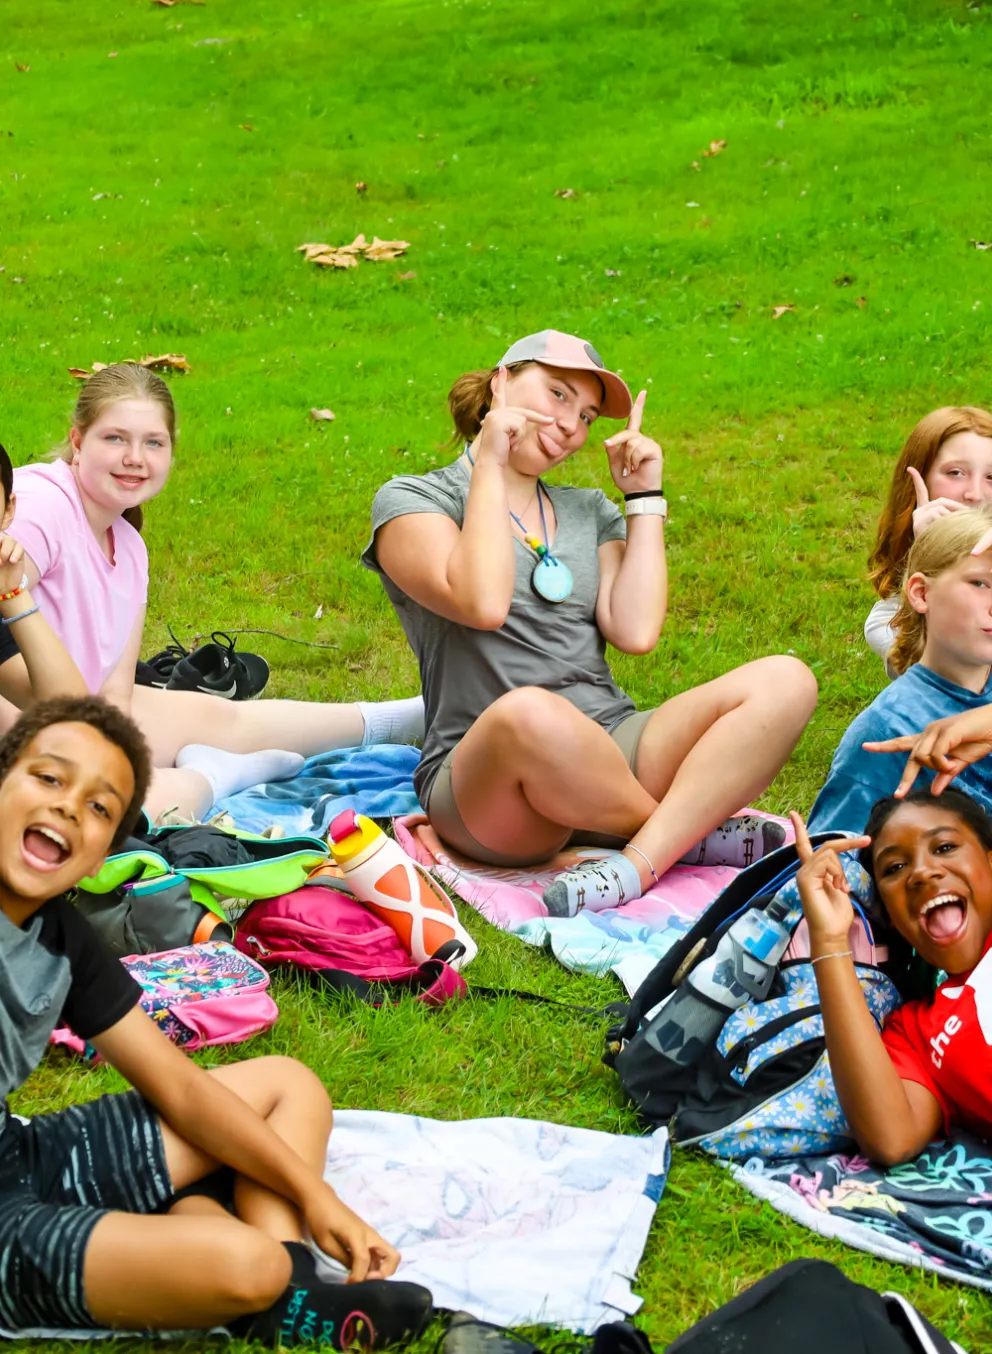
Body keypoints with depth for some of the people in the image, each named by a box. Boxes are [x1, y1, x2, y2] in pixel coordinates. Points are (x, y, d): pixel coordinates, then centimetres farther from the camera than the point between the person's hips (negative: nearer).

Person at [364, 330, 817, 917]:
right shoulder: (411, 501, 5)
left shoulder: (590, 511, 20)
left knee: (785, 681, -16)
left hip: (612, 754, 5)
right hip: (484, 779, -5)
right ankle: (696, 829, -12)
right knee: (529, 714, -42)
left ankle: (638, 863, -33)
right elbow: (484, 604, -15)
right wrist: (489, 466, -7)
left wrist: (645, 497, 8)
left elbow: (637, 632, 2)